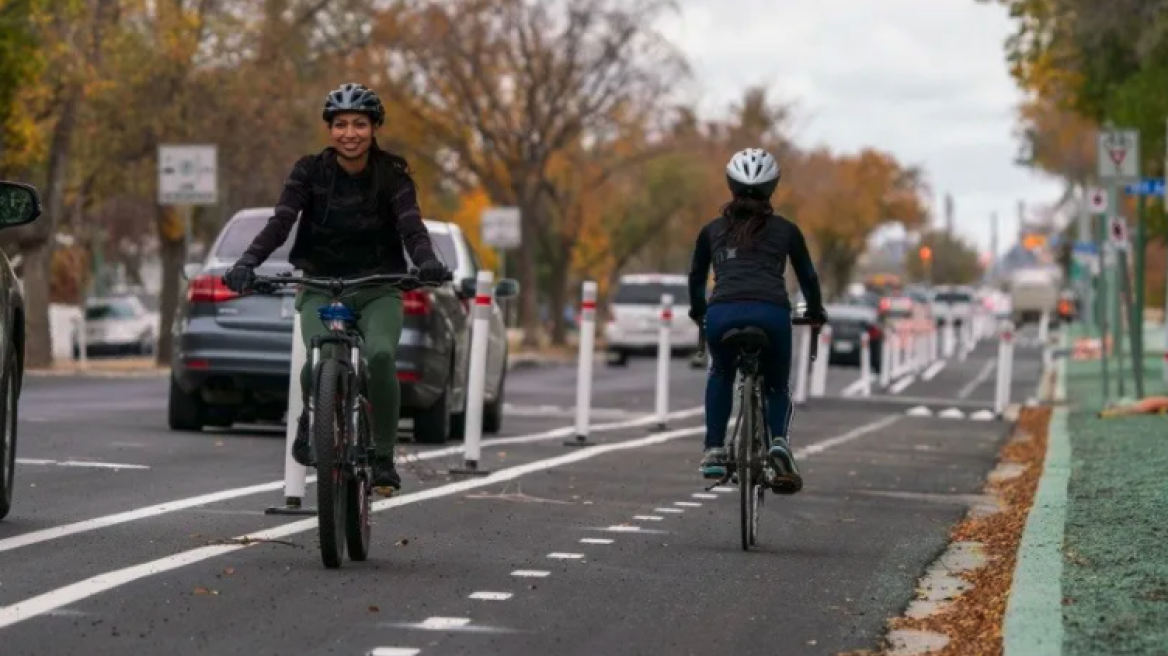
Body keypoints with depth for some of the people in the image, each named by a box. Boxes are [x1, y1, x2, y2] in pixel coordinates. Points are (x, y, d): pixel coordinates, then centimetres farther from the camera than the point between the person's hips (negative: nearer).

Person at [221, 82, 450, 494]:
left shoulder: (392, 174, -4)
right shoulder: (310, 171, -4)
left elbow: (412, 226, -18)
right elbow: (280, 223, -15)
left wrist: (427, 263, -40)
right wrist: (247, 264, -33)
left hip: (378, 289, 0)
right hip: (321, 286, 0)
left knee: (381, 355, -30)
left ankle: (383, 457, -14)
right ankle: (312, 417, 6)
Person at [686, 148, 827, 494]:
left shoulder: (713, 230, 22)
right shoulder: (785, 229, 20)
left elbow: (696, 277, 32)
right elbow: (808, 277, 28)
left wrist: (698, 311, 51)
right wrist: (816, 313, 46)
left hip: (722, 314, 1)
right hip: (771, 314, -1)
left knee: (721, 375, 33)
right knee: (777, 387, 23)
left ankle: (713, 450, 18)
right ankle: (779, 442, -7)